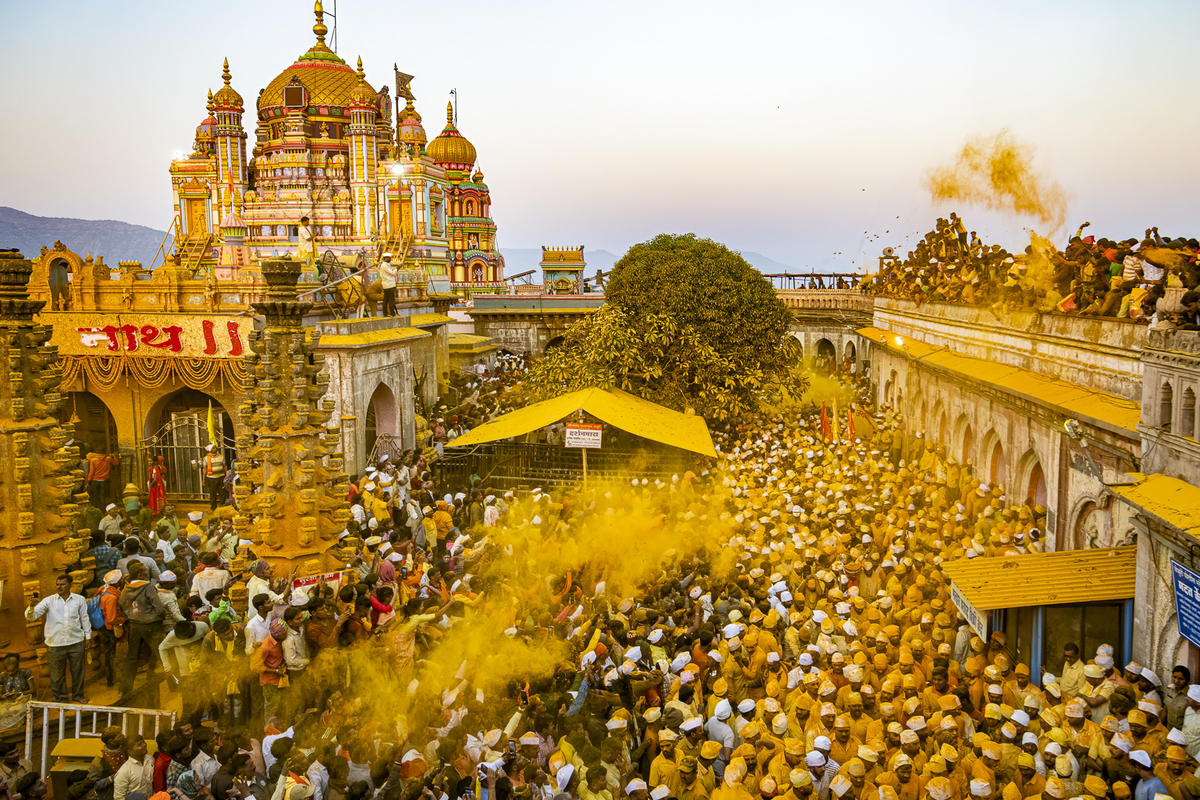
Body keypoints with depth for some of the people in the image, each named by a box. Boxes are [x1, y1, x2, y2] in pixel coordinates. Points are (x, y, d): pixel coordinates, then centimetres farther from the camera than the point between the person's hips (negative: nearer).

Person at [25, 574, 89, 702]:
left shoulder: (79, 599, 1)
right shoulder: (49, 601, -3)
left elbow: (84, 619, 10)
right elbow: (32, 616, -10)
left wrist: (88, 636, 11)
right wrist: (31, 607, -31)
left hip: (76, 641, 1)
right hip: (55, 643, -1)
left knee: (77, 670, 13)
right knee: (57, 673, 8)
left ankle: (78, 695, 31)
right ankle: (60, 699, 25)